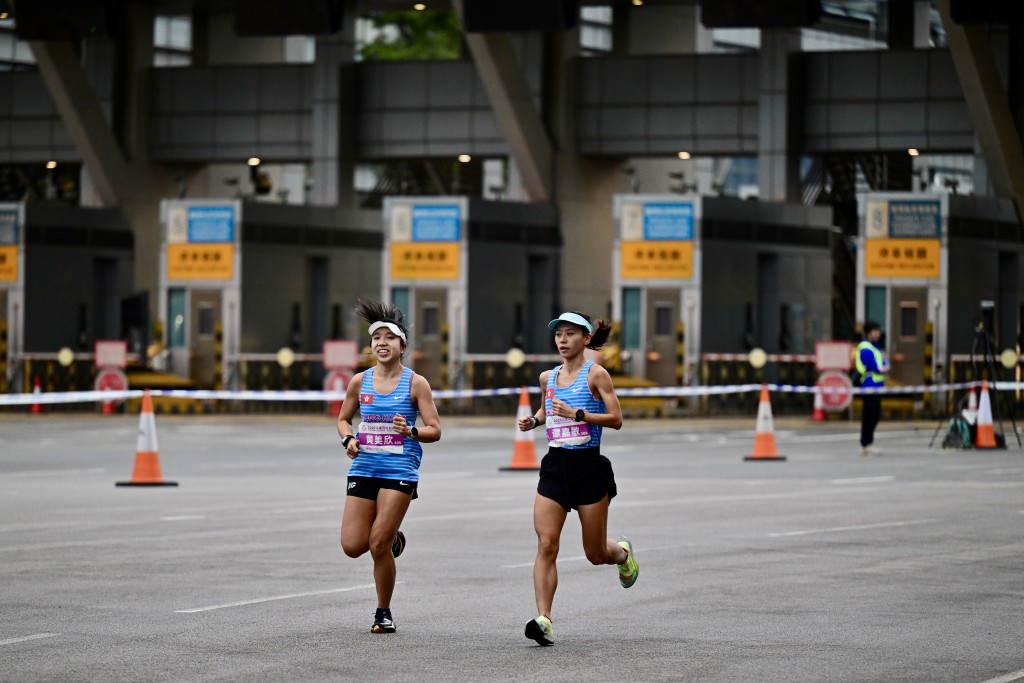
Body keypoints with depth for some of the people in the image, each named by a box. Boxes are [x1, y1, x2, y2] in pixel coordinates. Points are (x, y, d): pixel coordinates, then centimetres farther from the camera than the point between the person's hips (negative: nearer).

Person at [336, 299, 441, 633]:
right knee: (352, 546, -3)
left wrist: (411, 431, -23)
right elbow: (343, 418, 20)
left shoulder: (415, 383, -3)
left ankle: (383, 613, 8)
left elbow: (434, 430, -3)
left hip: (400, 471, -4)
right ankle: (392, 538, 32)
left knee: (378, 545, -11)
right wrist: (348, 439, -2)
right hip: (363, 468, 4)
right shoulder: (360, 381, 6)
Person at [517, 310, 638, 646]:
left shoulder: (595, 374, -6)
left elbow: (616, 419, -12)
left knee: (595, 554, 6)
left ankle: (622, 552, 42)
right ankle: (543, 619, -18)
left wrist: (577, 413, -22)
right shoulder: (547, 377, 10)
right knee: (546, 545, -13)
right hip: (554, 465, 4)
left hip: (589, 467, -4)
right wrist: (533, 421, 7)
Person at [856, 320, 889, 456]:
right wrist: (882, 369, -2)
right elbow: (874, 367, -19)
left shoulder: (875, 348, 19)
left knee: (874, 416, 11)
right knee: (869, 416, -8)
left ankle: (867, 443, 17)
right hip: (869, 386, -10)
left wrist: (884, 368, -7)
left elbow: (884, 365, 14)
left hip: (876, 386, 10)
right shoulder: (865, 349, -12)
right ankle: (866, 444, -6)